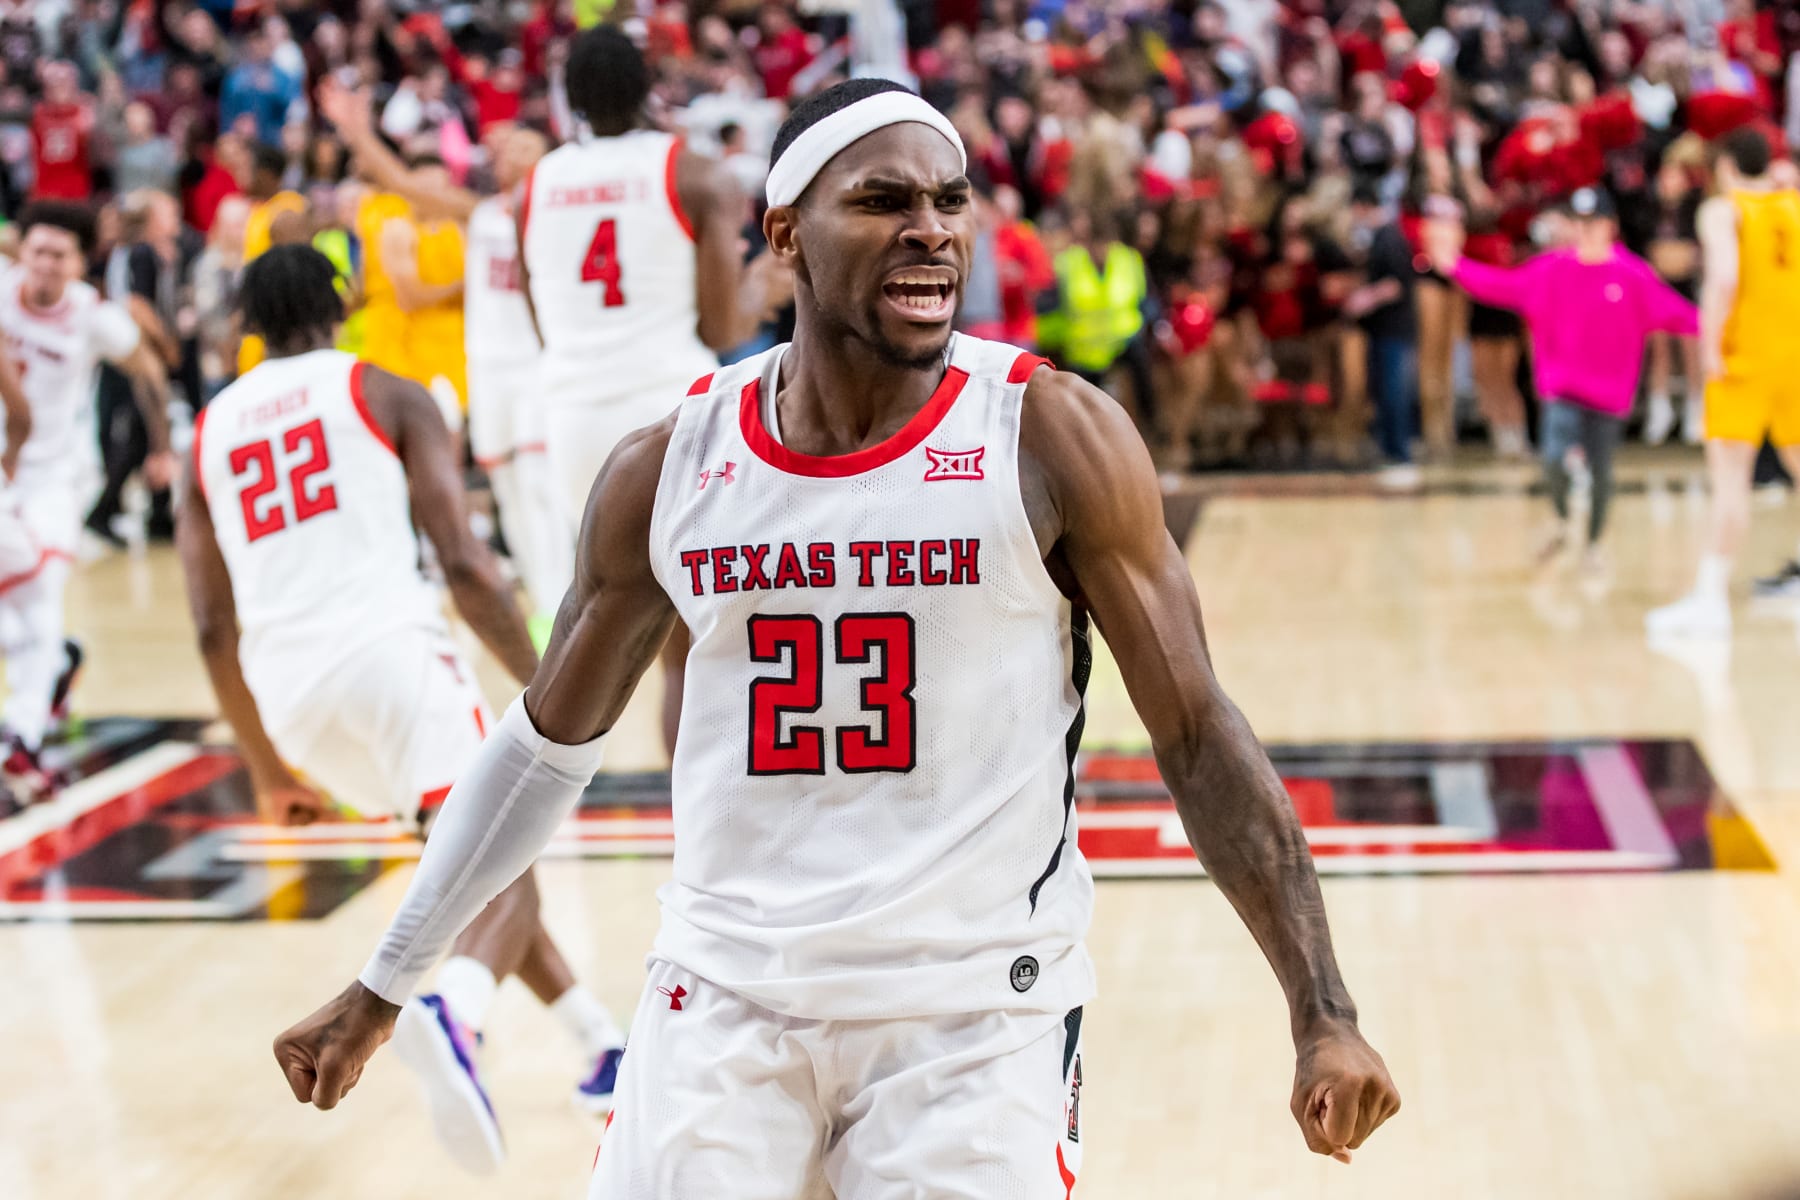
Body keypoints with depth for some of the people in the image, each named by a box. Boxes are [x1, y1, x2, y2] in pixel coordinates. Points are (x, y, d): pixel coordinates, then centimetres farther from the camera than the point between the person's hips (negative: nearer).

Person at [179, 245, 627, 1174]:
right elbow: (463, 564, -3)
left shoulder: (208, 434, 21)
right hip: (386, 644, -5)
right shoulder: (389, 397, 9)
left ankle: (602, 1047, 26)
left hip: (285, 680, 5)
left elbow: (213, 628, 18)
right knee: (503, 868, -5)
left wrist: (269, 771, 27)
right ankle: (453, 1014, -38)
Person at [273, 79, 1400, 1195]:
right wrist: (379, 991, 16)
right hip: (725, 1000, 3)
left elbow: (1199, 736, -5)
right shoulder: (668, 468, 1)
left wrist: (1326, 1016, -11)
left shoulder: (1053, 438, -8)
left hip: (976, 1016, -2)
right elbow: (549, 743, 13)